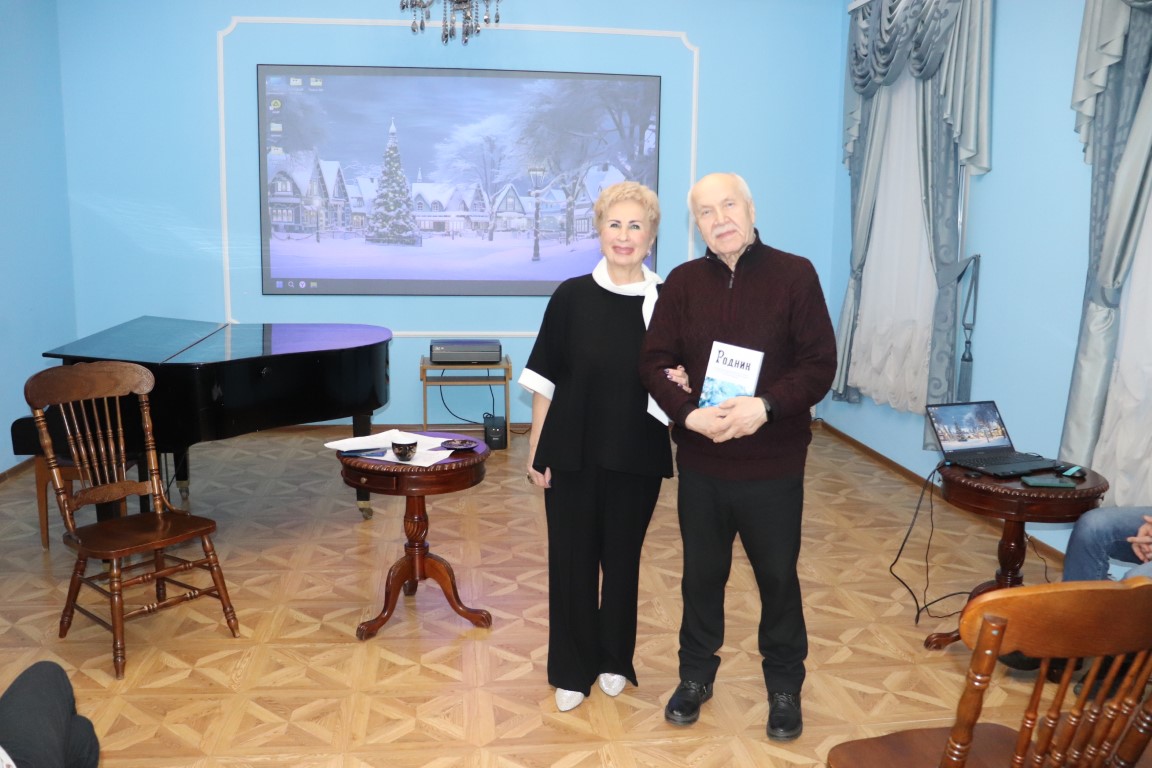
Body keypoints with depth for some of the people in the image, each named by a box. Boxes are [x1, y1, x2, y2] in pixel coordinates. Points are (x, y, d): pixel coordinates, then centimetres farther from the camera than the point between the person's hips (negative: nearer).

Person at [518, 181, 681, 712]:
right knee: (571, 561, 8)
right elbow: (545, 381, -1)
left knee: (622, 559, 14)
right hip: (573, 454, 0)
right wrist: (537, 451, -3)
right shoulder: (572, 297, -3)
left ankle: (614, 659, 34)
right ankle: (572, 669, 26)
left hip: (637, 456, 1)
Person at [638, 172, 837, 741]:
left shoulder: (795, 275, -6)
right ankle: (696, 675, 36)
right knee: (702, 574, 16)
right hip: (701, 463, 2)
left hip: (773, 464, -2)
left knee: (779, 577, 12)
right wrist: (690, 414, -19)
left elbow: (820, 364, -9)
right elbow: (655, 363, -2)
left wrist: (765, 406, -24)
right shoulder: (682, 283, 2)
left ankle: (785, 687, 32)